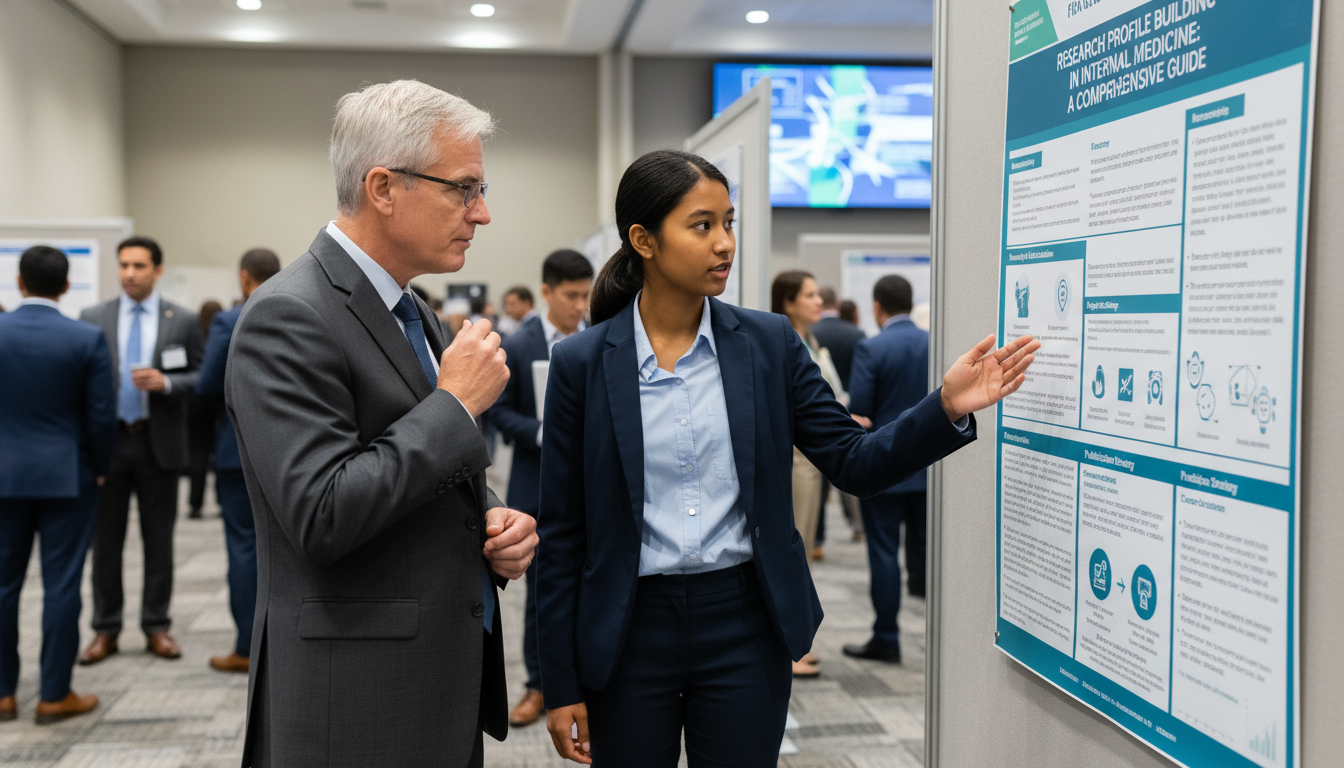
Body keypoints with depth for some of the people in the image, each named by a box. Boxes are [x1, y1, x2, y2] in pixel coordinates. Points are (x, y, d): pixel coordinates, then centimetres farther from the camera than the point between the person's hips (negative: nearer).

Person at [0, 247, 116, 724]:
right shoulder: (88, 340, -9)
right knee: (61, 585, 3)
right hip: (67, 476, -2)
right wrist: (100, 468, 9)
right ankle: (55, 695, 8)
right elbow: (101, 416, -7)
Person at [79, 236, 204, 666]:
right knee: (106, 541, 6)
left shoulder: (183, 321, 1)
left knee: (159, 542, 6)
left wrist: (166, 382, -18)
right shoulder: (93, 319, 4)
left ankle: (157, 627, 17)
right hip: (107, 441, 1)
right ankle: (105, 630, 16)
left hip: (159, 444, -1)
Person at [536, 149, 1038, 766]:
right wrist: (561, 686, -2)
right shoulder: (582, 362, -5)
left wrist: (947, 409, -16)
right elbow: (562, 531, -2)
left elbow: (854, 462, 1)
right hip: (629, 629, -1)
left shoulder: (770, 343, 0)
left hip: (745, 626, 1)